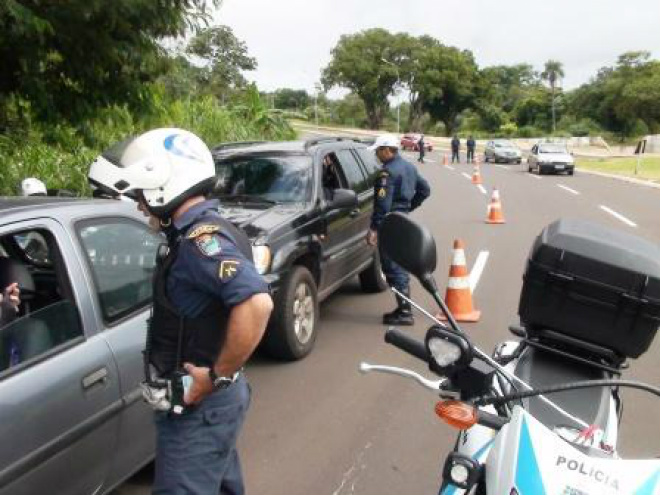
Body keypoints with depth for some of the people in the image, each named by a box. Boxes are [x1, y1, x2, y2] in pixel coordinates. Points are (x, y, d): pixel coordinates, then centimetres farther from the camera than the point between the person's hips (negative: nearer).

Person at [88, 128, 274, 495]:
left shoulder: (200, 240, -23)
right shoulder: (201, 233, 7)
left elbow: (256, 303, -37)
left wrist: (217, 376, -27)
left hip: (197, 406, -10)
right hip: (206, 402, 10)